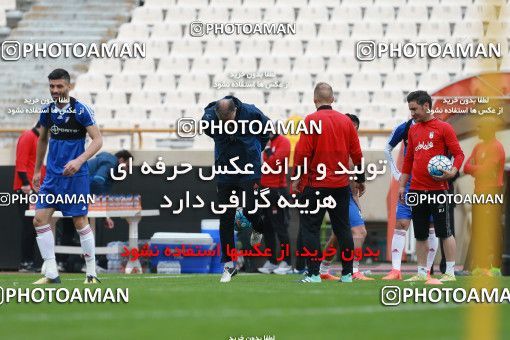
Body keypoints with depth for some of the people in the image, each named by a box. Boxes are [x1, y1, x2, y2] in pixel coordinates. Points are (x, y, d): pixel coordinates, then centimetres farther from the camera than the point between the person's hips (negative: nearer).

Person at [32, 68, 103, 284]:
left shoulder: (81, 110, -10)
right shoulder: (47, 111, 6)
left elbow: (97, 140, -13)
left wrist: (79, 160, -28)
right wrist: (36, 171, 22)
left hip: (75, 176, -5)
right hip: (52, 175, 5)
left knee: (80, 222, -3)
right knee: (40, 219, -6)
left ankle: (91, 273, 9)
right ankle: (51, 274, -2)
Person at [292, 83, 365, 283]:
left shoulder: (311, 121, -8)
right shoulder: (345, 121, 5)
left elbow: (303, 152, -13)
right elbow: (356, 153, 8)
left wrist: (297, 178, -5)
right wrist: (360, 180, 18)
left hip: (315, 185, -4)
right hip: (341, 185, 4)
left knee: (310, 229, 1)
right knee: (342, 229, 10)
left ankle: (313, 274, -4)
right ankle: (347, 274, 11)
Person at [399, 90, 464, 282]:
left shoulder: (443, 128, -2)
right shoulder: (413, 130, 15)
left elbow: (458, 154, -3)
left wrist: (453, 171, -20)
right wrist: (402, 185, 16)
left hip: (438, 189, -6)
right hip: (417, 190, 6)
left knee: (444, 232, -3)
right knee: (420, 235, 8)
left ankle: (450, 273, 1)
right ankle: (422, 273, 14)